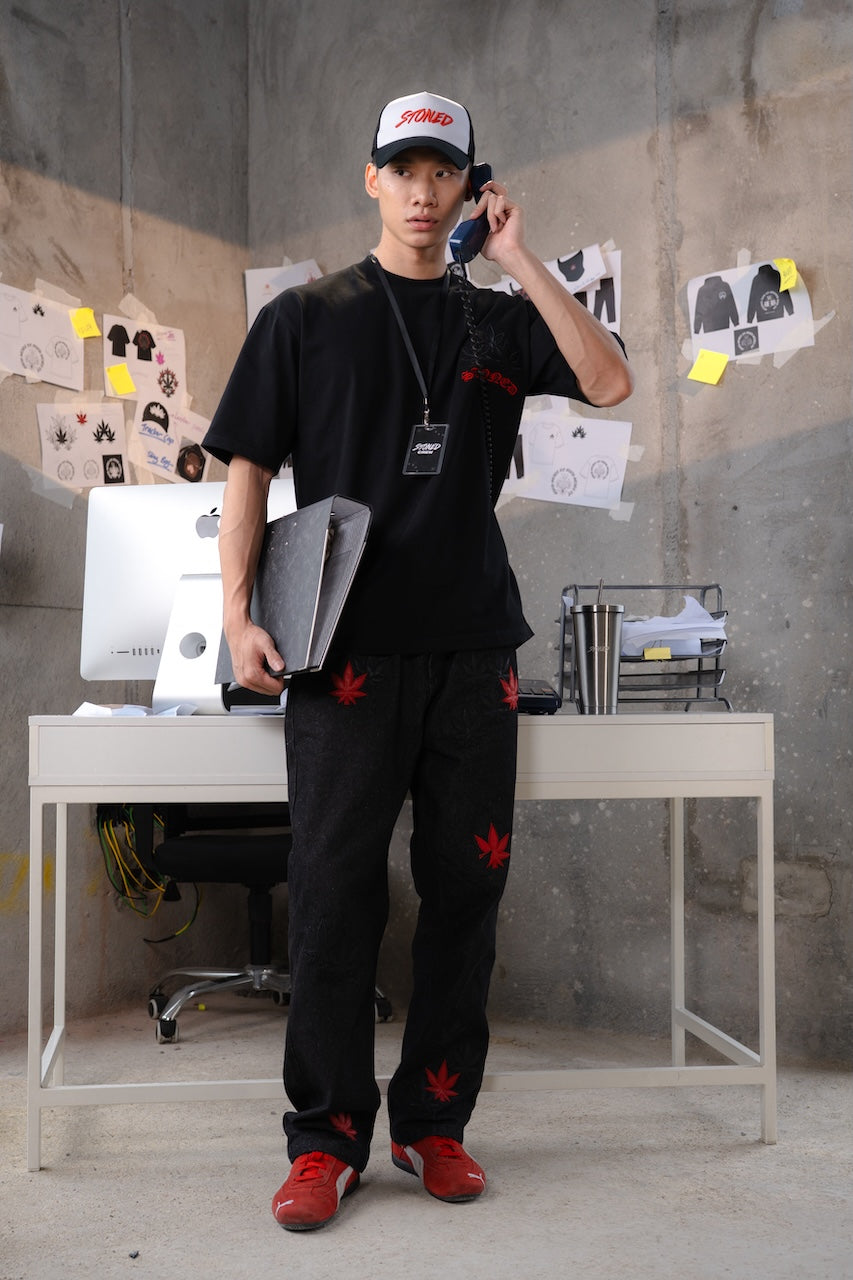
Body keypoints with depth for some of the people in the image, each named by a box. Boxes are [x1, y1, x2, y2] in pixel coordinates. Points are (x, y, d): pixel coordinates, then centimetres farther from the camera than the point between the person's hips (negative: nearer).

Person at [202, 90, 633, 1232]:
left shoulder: (498, 321, 14)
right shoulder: (307, 317, 8)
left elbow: (610, 382, -2)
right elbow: (248, 469, 5)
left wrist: (520, 259, -1)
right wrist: (240, 615, -6)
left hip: (473, 646, 3)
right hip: (348, 648, -2)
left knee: (467, 889, 5)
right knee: (335, 891, -2)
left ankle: (434, 1123, 20)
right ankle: (326, 1139, 11)